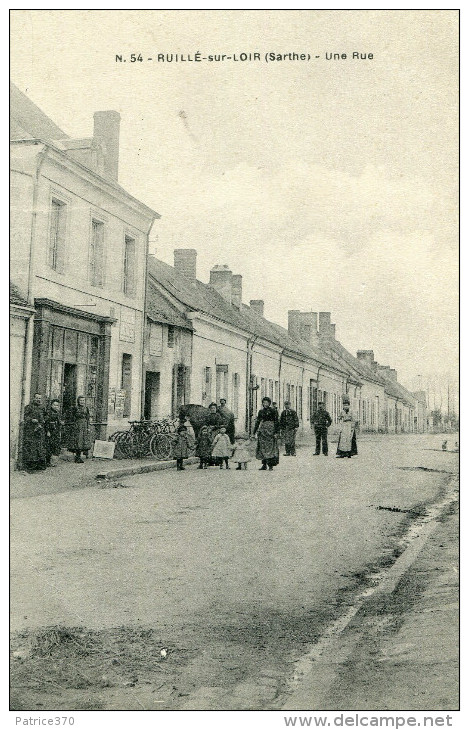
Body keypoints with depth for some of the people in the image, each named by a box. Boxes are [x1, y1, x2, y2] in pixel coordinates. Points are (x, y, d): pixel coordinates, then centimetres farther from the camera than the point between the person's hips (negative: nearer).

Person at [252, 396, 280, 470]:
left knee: (270, 447, -7)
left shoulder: (273, 411, -2)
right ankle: (264, 464, 9)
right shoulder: (261, 411, 11)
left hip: (270, 430, -5)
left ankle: (271, 465, -5)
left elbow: (276, 422, -5)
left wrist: (276, 432, -13)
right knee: (262, 447, 3)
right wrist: (254, 432, 14)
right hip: (262, 430, 5)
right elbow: (257, 422, 16)